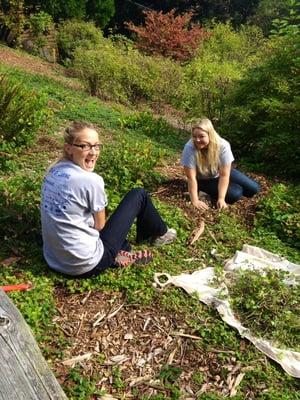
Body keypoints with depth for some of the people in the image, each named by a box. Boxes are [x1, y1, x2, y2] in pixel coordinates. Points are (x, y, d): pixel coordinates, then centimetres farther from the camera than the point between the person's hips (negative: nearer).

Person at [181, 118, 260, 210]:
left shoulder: (223, 145, -28)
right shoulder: (189, 149, -32)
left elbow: (224, 175, -25)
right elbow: (191, 178, -29)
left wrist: (221, 199, -30)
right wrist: (195, 201, -30)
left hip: (219, 174, 3)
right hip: (203, 180, -3)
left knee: (254, 188, -2)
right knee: (235, 194, -22)